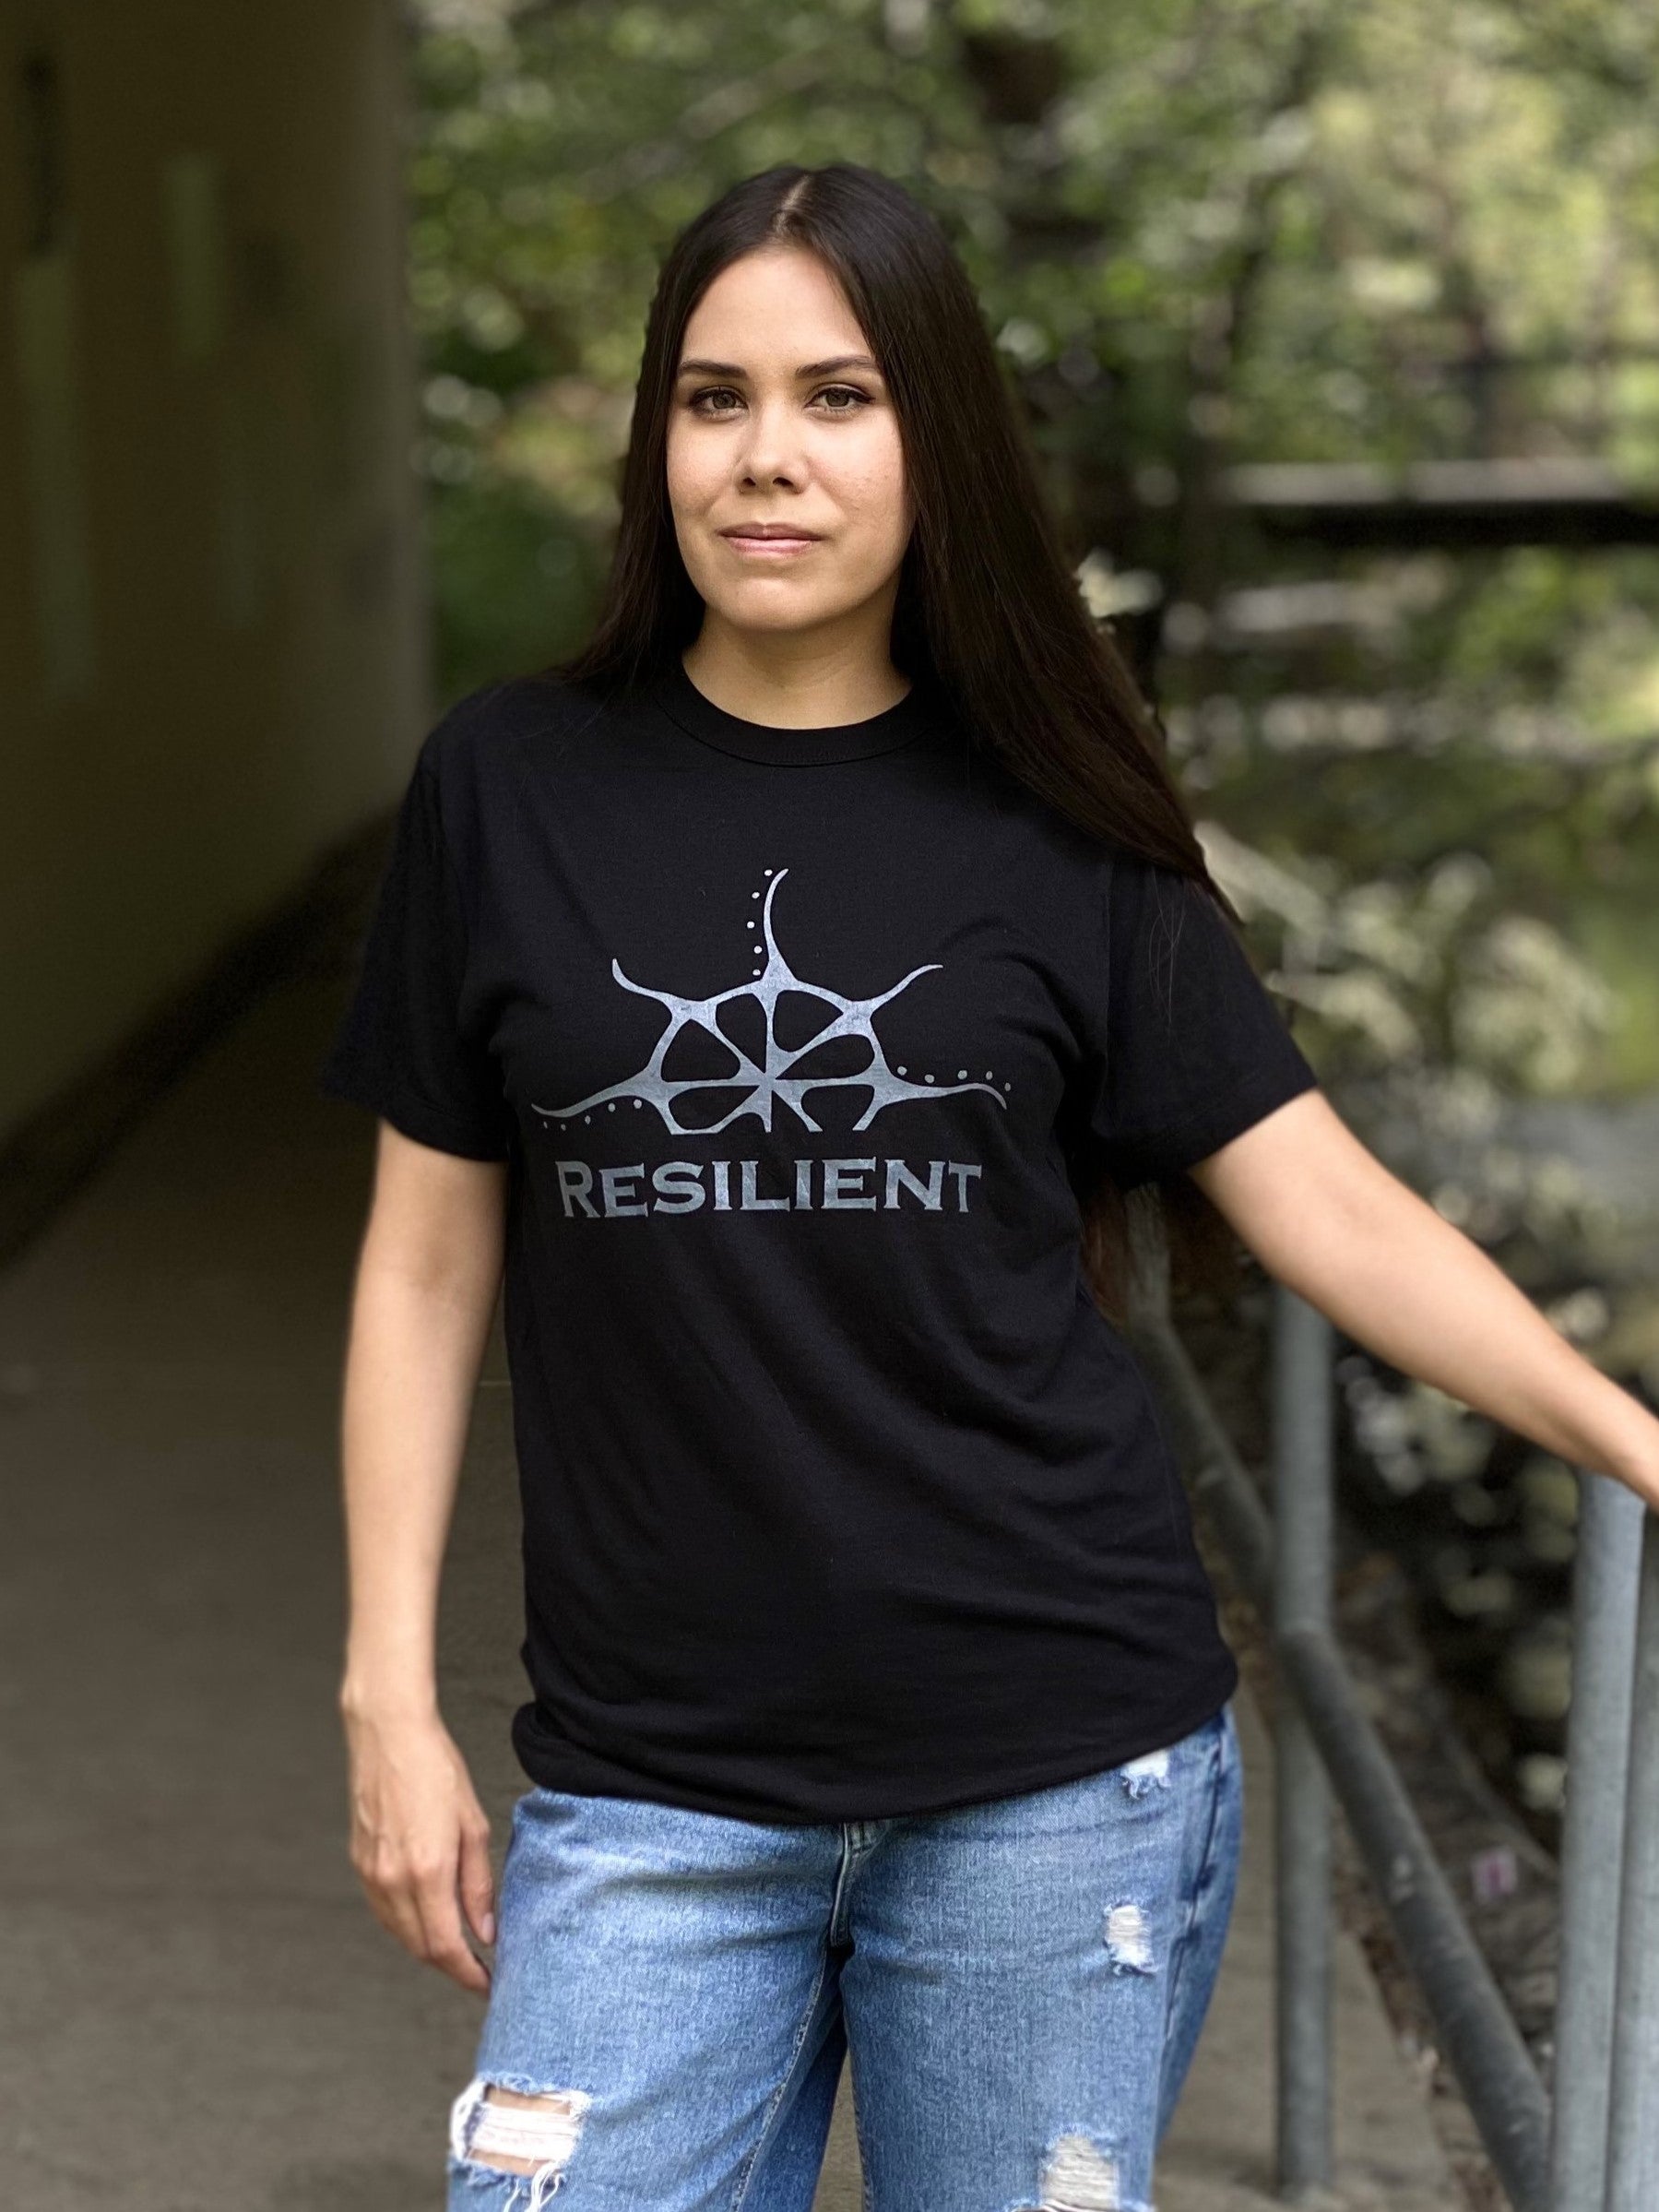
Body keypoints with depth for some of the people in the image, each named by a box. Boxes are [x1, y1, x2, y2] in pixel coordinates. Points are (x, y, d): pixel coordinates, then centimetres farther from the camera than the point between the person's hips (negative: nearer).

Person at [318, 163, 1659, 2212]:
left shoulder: (1049, 820, 0)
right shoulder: (512, 789, 1)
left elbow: (1333, 1210, -3)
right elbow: (428, 1262, 5)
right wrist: (389, 1692, 2)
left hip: (1056, 1774, 0)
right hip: (650, 1790, 1)